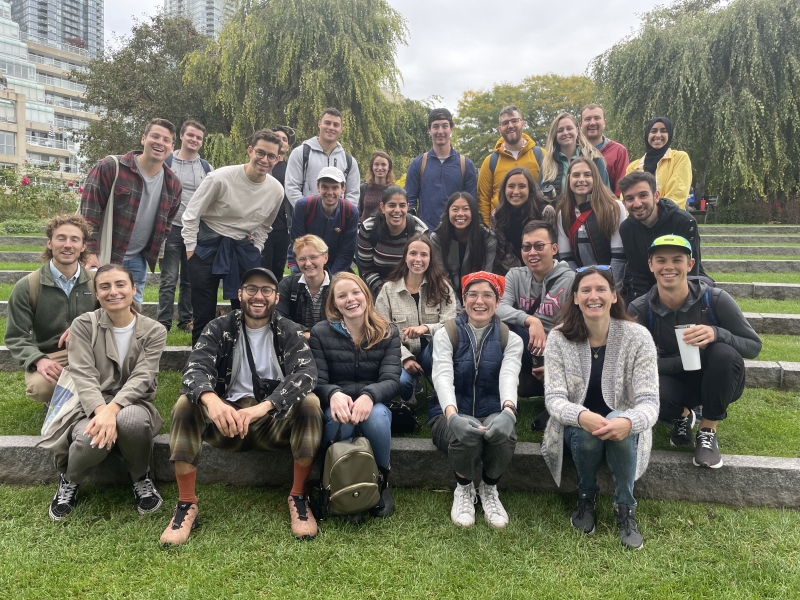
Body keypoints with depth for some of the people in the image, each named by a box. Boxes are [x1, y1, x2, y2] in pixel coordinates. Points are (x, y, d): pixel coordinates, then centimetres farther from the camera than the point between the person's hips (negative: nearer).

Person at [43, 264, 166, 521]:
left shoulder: (154, 331, -1)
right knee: (92, 439, -34)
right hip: (91, 407, 0)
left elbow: (143, 378, -11)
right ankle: (69, 481, 5)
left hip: (132, 405, 0)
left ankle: (141, 478, -5)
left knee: (132, 420, -37)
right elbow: (83, 375, -11)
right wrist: (100, 410, -30)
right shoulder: (83, 325, -1)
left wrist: (113, 408, -29)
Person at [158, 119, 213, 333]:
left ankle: (186, 320, 17)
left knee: (191, 280, 8)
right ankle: (163, 322, 5)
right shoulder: (166, 162, 2)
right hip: (171, 229, -3)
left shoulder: (207, 168, 10)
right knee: (169, 279, -3)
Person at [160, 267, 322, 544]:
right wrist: (211, 400, -41)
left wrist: (262, 406, -38)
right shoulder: (219, 328, 1)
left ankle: (298, 498, -14)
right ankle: (186, 505, -16)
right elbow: (195, 368, -16)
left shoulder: (289, 332, -2)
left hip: (275, 421, -1)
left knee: (310, 402, -28)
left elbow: (306, 372, -20)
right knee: (186, 404, -24)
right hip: (226, 419, 1)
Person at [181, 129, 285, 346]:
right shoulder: (220, 178, -17)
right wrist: (191, 250, -9)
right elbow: (191, 215, -8)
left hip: (243, 248, 4)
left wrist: (255, 251, 5)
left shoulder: (276, 190, -3)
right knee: (204, 314, 1)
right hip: (208, 245, -4)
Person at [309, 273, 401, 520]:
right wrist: (334, 394, -32)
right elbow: (317, 383, -7)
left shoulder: (388, 333, 1)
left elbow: (391, 381, -10)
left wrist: (369, 396, -33)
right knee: (340, 418, -37)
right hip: (335, 405, -1)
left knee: (377, 415, -35)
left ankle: (381, 482, -8)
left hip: (374, 404, 1)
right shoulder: (320, 333, -1)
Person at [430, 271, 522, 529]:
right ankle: (463, 489, -1)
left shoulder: (510, 340, 1)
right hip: (451, 415, -1)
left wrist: (508, 411, -43)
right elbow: (443, 377, -21)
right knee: (466, 435, -35)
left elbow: (508, 377, -20)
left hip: (492, 415, 1)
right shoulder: (445, 335, -3)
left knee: (504, 433, -33)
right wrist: (452, 416, -42)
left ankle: (489, 488, -1)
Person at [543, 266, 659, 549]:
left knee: (619, 421, -33)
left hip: (623, 429, 0)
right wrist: (581, 416, -40)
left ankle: (625, 508, -12)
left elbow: (649, 401, -18)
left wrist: (628, 422, -42)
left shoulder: (637, 337, -13)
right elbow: (554, 398, -17)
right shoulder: (559, 338, -11)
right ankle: (586, 496, 0)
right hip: (576, 428, 1)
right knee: (586, 431, -32)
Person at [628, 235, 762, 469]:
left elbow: (754, 346, -12)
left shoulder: (715, 299, -18)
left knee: (725, 353, -33)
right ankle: (682, 416, 6)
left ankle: (708, 431, -9)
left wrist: (717, 334, -33)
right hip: (675, 382, 0)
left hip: (717, 383, 0)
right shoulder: (639, 310, -15)